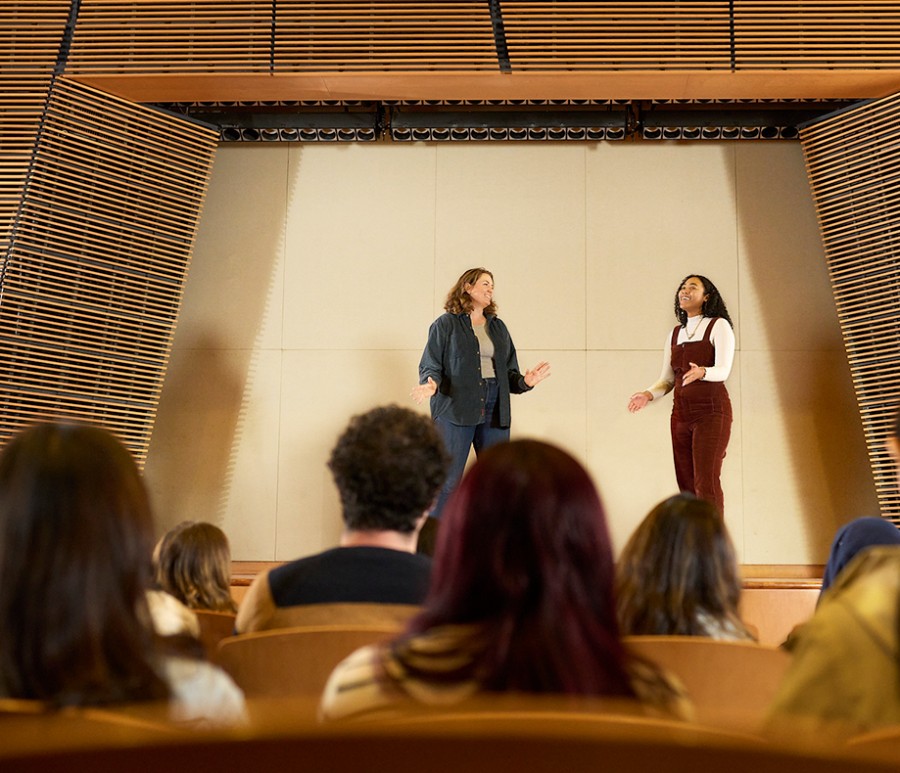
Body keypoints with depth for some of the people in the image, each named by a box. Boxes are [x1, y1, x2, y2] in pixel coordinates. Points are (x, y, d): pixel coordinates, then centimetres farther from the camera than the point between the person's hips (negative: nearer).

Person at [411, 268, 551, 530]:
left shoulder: (498, 327, 19)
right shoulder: (446, 324, 3)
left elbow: (509, 371, 16)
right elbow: (430, 366, -1)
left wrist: (524, 381, -4)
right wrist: (431, 384, -22)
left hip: (494, 411, 5)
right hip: (455, 409, -5)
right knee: (447, 481, -7)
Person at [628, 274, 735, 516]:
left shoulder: (718, 326, -1)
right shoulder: (675, 334, 16)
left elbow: (723, 370, -13)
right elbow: (666, 379, 14)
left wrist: (702, 372, -35)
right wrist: (648, 394, -7)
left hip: (711, 410, -6)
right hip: (681, 414, 6)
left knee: (706, 482, -14)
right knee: (686, 484, 3)